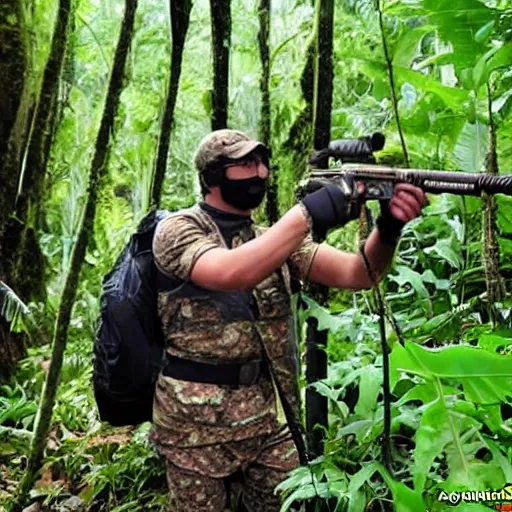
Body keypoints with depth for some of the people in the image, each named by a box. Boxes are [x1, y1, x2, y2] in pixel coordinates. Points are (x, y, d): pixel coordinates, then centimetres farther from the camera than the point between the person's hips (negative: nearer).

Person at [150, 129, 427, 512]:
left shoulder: (273, 239, 7)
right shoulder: (177, 230, -9)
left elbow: (356, 274, -5)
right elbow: (229, 274, -30)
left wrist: (388, 226, -25)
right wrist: (308, 213, -34)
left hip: (271, 420, 5)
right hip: (199, 425, -5)